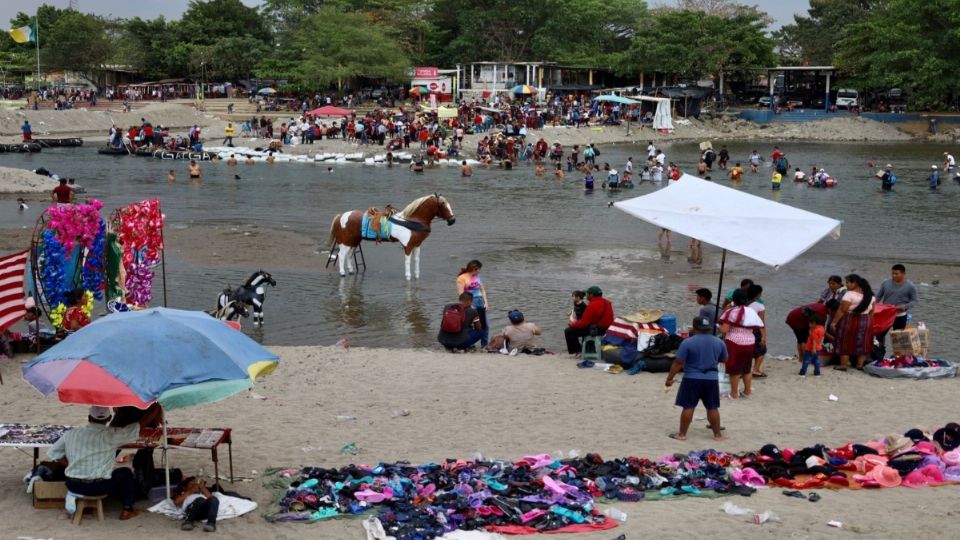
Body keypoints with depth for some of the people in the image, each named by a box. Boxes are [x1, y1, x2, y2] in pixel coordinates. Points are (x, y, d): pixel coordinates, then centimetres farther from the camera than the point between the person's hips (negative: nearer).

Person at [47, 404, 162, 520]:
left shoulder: (70, 434, -3)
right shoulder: (111, 435, -14)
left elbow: (51, 454, 7)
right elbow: (142, 424, -10)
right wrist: (156, 406, 0)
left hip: (72, 486, 4)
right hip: (98, 487, -4)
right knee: (126, 473, 23)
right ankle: (127, 510, 22)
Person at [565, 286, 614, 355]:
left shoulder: (592, 305, -22)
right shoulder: (607, 302, 5)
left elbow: (584, 323, -19)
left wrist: (573, 324, 0)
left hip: (594, 330, -9)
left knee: (568, 331, -2)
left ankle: (577, 351, 5)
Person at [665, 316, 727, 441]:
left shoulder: (688, 342, -11)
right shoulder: (719, 342, 1)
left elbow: (678, 363, -11)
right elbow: (723, 359, 16)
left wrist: (669, 378, -3)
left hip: (692, 379, -3)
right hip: (712, 379, 3)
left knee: (688, 407, 2)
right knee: (712, 408, 11)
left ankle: (682, 434, 7)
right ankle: (717, 434, 15)